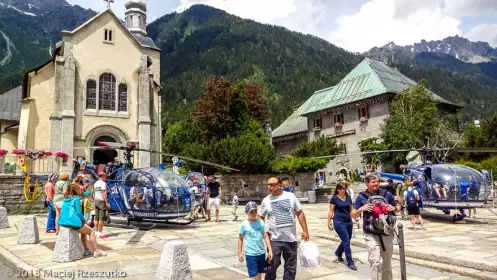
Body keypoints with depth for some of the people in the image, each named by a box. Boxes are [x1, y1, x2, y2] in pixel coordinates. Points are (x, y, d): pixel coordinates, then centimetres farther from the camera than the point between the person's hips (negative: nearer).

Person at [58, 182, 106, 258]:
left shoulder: (65, 199, 17)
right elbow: (78, 212, -12)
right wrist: (85, 221, 2)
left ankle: (86, 249, 28)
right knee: (91, 231, 8)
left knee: (84, 228, 29)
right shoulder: (76, 198, -5)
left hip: (63, 222, 8)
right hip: (73, 222, -8)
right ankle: (96, 251, 4)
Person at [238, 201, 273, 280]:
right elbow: (240, 239, 1)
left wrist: (270, 250, -5)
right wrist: (240, 253, 1)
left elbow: (266, 237, 0)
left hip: (261, 253, 3)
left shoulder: (261, 223, -2)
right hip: (250, 254, -3)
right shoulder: (244, 225, -7)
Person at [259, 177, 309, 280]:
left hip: (291, 238, 1)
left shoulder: (291, 196, 0)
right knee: (272, 266, 2)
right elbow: (260, 217, 11)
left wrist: (305, 230, 1)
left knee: (291, 267, 11)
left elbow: (300, 213, 4)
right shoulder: (266, 200, 0)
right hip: (274, 239, -1)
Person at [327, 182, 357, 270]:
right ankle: (350, 262, 0)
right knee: (346, 241, -8)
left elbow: (351, 210, 14)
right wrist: (329, 222, -8)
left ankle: (338, 253, 42)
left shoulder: (348, 197, 8)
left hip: (348, 221, 6)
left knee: (346, 240, 14)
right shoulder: (334, 198, -5)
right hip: (339, 222, -5)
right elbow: (331, 211, -4)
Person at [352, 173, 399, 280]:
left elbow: (398, 207, 17)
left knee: (387, 262, 17)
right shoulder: (361, 197, -2)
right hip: (371, 234, -3)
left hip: (387, 233, 3)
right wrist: (361, 209, -16)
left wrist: (394, 208, -6)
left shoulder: (386, 194, 4)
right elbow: (353, 215, 3)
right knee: (375, 261, -15)